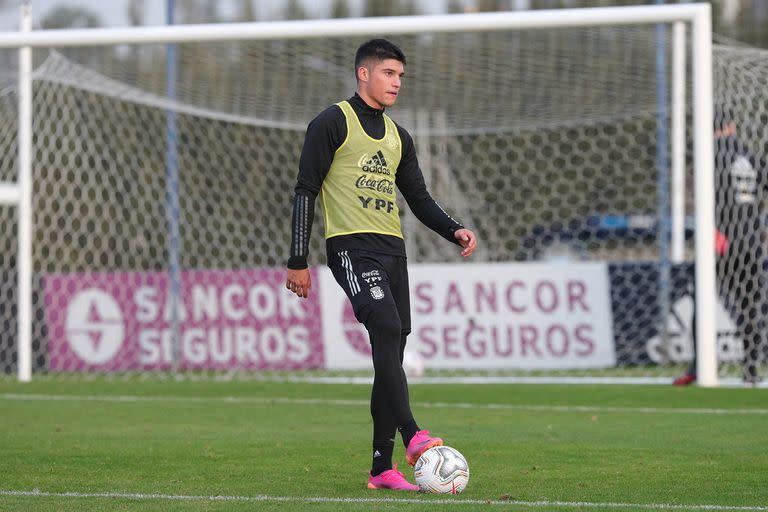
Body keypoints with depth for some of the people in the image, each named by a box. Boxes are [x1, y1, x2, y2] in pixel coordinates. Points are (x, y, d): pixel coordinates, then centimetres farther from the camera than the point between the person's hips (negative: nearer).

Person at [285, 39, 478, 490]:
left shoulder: (398, 137, 21)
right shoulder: (333, 123, 0)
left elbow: (419, 198, 24)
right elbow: (306, 191, -2)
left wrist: (454, 230, 5)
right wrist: (298, 261, -8)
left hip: (392, 249, 7)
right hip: (351, 246, -7)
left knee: (392, 351, 3)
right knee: (387, 329, -26)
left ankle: (383, 467, 5)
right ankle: (412, 436, -35)